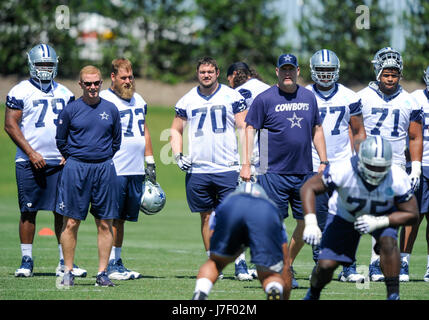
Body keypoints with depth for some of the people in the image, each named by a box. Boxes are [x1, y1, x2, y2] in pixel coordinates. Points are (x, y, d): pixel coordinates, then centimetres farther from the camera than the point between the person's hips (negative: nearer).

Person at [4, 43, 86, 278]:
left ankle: (65, 262, 7)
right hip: (30, 162, -4)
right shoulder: (20, 92, -1)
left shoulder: (64, 94, 13)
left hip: (59, 162, 4)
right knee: (29, 211, -1)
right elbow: (10, 125, -6)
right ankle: (26, 260, 7)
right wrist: (31, 153, -13)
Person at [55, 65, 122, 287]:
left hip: (104, 168, 2)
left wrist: (104, 159, 12)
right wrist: (74, 159, 8)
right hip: (76, 169, -2)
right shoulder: (70, 110, 0)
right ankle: (68, 272, 6)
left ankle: (102, 273, 7)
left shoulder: (110, 110, 6)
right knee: (71, 223, -2)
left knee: (104, 224, 2)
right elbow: (61, 140, 8)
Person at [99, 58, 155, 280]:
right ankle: (110, 265, -2)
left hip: (136, 170, 7)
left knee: (123, 219, 11)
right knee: (112, 220, -4)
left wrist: (150, 163, 20)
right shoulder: (104, 101, -7)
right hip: (115, 170, -7)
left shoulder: (138, 100, 17)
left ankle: (117, 261, 16)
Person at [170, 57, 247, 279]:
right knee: (207, 217, 7)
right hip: (197, 169, 2)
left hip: (227, 167, -2)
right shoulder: (187, 101, 9)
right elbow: (176, 130, 19)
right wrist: (178, 155, 4)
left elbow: (244, 128, 4)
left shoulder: (232, 97, 3)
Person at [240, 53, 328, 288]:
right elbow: (250, 129, -2)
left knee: (307, 221, 5)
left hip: (304, 172, 5)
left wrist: (323, 161, 15)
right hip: (274, 172, -5)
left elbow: (316, 130, 20)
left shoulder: (309, 97, 11)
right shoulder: (265, 99, -3)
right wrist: (246, 163, -10)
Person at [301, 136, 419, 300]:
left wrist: (378, 222, -34)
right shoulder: (343, 171, -37)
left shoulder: (398, 179, -32)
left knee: (387, 242, -32)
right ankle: (313, 294, 26)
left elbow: (411, 214, -20)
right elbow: (309, 188, -25)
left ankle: (393, 295, -20)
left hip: (381, 216, 0)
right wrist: (311, 223, -37)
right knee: (326, 265, -8)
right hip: (344, 215, 0)